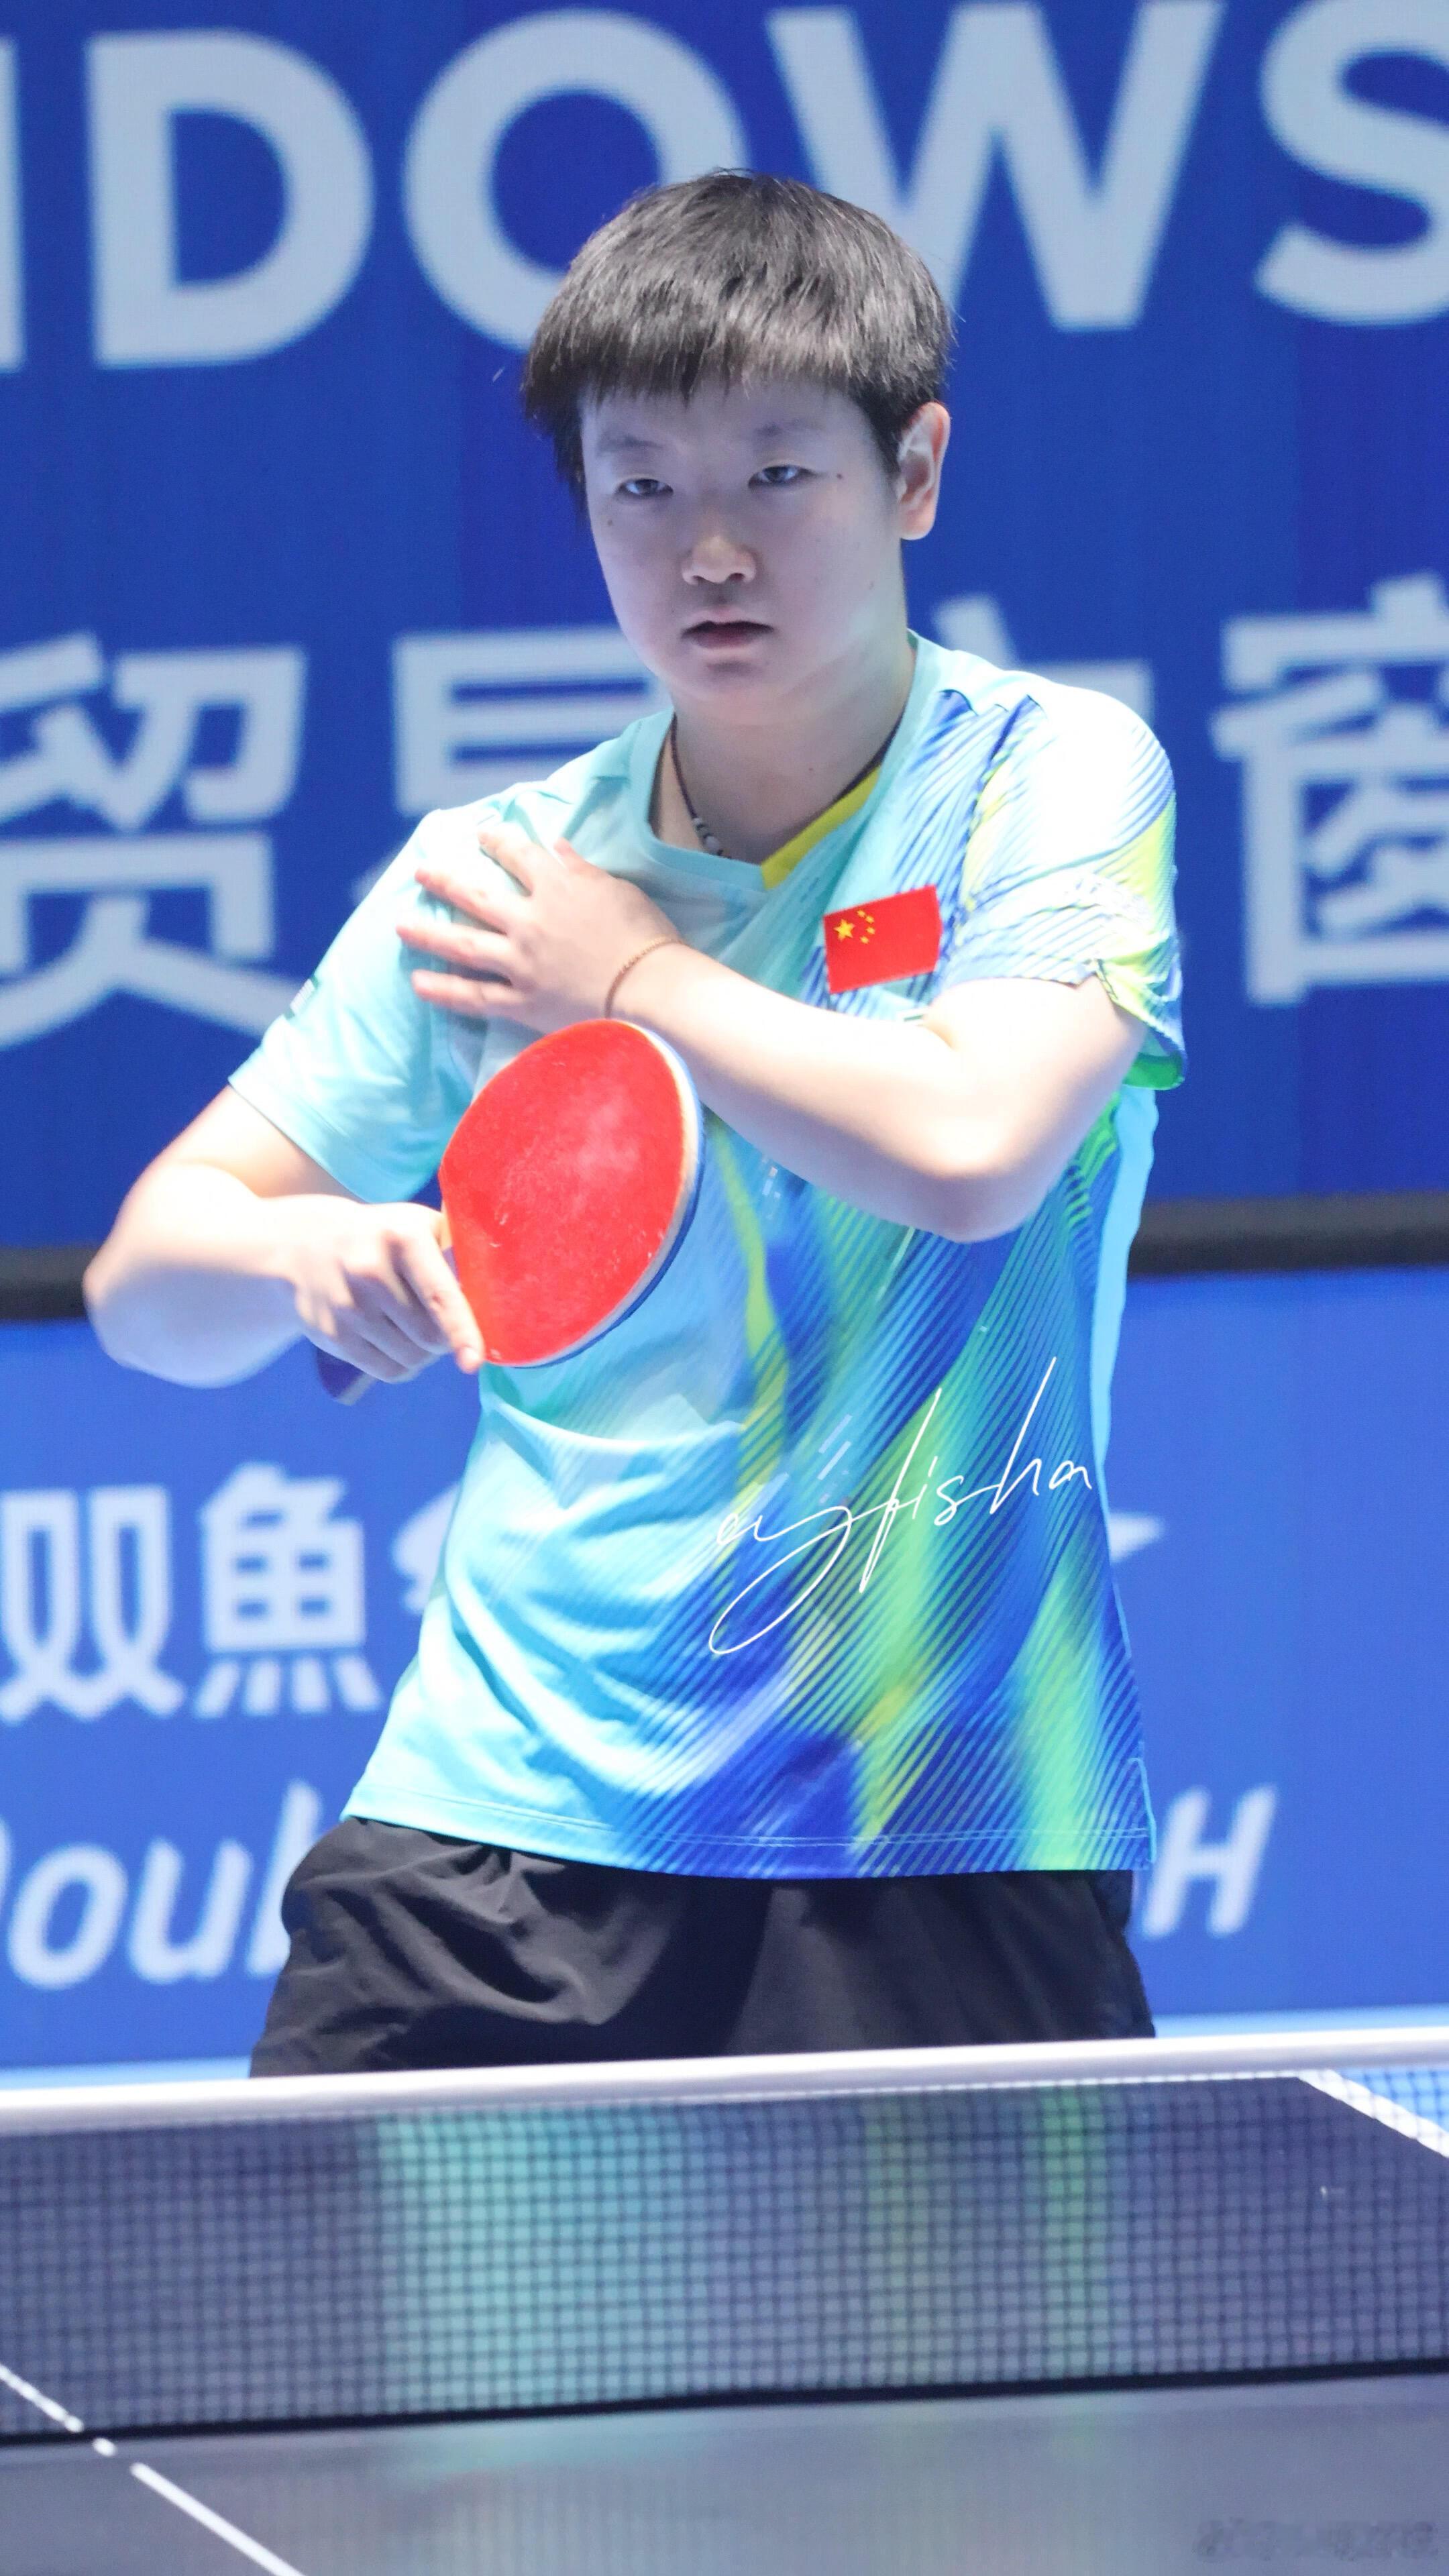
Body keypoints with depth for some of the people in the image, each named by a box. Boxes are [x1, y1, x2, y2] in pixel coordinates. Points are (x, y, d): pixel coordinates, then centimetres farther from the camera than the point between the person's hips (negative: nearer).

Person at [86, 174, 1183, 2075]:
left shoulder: (1058, 775, -3)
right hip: (505, 1825, 3)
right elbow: (145, 1279, 8)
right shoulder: (488, 879, 6)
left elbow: (970, 1150, -19)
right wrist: (310, 1252, -15)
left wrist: (636, 976, -6)